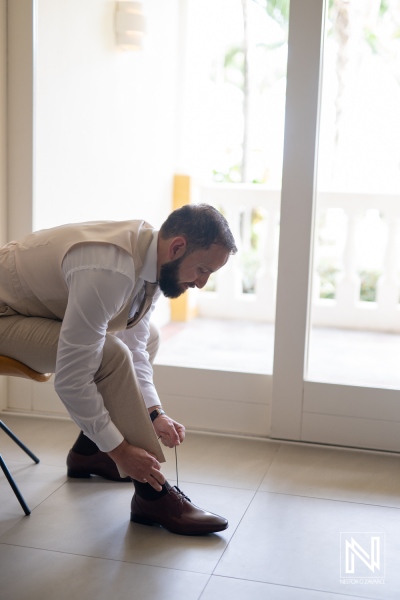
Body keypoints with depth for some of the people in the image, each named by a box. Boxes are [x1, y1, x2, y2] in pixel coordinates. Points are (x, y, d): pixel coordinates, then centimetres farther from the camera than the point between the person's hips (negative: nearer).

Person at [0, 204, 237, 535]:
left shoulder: (153, 256, -8)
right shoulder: (108, 271, -36)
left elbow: (134, 346, 3)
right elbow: (70, 380, -35)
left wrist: (153, 412, -8)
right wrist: (118, 448, -26)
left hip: (42, 303, 9)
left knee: (147, 337, 12)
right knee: (110, 355, -28)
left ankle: (87, 451, 16)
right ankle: (152, 495, -16)